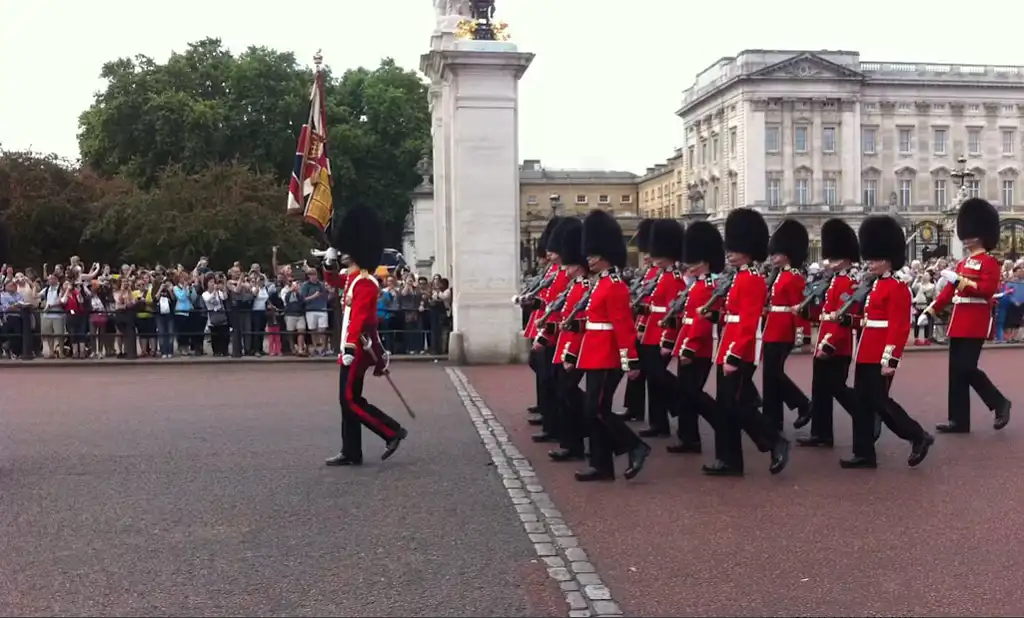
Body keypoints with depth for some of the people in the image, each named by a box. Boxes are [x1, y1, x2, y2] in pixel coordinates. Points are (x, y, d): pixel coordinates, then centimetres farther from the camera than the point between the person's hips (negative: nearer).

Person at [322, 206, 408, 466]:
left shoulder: (364, 283, -18)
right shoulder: (355, 278, 12)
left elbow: (358, 319, -27)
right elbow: (331, 280, 31)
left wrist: (350, 349, -34)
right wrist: (332, 253, 19)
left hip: (357, 349, -10)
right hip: (354, 348, 10)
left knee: (350, 400, -7)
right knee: (347, 400, 10)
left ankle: (393, 432, 0)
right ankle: (351, 453, 14)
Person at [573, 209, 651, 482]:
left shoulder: (614, 286, -15)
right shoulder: (601, 283, 14)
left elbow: (623, 325, -20)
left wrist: (630, 361, -22)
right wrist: (582, 353, 22)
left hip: (606, 359, -10)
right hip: (596, 356, 10)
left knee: (596, 410, -8)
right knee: (596, 409, 10)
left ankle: (636, 448, 3)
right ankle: (602, 465, 14)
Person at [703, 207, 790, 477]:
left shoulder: (752, 281, -15)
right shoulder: (741, 278, 16)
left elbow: (747, 323, -21)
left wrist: (733, 357, -24)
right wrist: (715, 314, 8)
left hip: (739, 355, -10)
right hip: (729, 352, 10)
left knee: (738, 406, -7)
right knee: (725, 407, 10)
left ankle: (777, 443, 6)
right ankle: (729, 460, 15)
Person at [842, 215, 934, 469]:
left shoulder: (897, 288, -12)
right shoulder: (873, 286, 15)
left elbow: (899, 327, -18)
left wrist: (890, 360, -22)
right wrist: (848, 319, 5)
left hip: (880, 356, -9)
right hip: (866, 354, 9)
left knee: (878, 400, -6)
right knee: (862, 402, 9)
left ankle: (919, 436, 10)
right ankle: (864, 454, 14)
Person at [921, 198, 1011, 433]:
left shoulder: (990, 263, -7)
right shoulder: (963, 263, 17)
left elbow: (987, 289, -20)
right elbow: (949, 290, 16)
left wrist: (959, 280, -23)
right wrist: (929, 311, 10)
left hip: (975, 323, -8)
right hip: (959, 323, 8)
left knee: (966, 368, -11)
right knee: (956, 371, 6)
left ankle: (1000, 404, 10)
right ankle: (959, 420, 10)